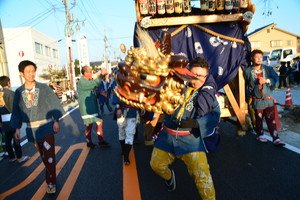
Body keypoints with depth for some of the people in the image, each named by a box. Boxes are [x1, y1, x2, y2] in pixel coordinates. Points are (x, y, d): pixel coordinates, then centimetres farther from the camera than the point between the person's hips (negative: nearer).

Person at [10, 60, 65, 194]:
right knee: (43, 154, 15)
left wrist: (56, 121, -10)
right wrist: (17, 128, 5)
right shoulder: (19, 92, 2)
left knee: (49, 154, -8)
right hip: (32, 129, 3)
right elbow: (17, 111, 8)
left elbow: (54, 104, -4)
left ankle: (51, 183, 1)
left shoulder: (44, 88, -5)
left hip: (46, 126, -3)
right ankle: (51, 175, 34)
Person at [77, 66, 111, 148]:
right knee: (89, 125, 1)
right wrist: (101, 73, -15)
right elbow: (96, 83, -26)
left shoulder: (89, 81, 15)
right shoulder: (82, 82, -17)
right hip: (87, 108, -9)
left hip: (93, 107, 9)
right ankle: (89, 142, 18)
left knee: (99, 122, 7)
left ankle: (101, 141, 15)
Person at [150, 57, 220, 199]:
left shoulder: (208, 92, -4)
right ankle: (169, 177, 48)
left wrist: (196, 123, -24)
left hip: (190, 137, -2)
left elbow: (215, 115, -9)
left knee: (201, 173, -11)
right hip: (167, 134, 3)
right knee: (156, 165, 13)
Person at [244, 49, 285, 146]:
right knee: (259, 119, 11)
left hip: (269, 99, 2)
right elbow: (248, 86, 3)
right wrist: (255, 82, -11)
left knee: (271, 119, 1)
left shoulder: (268, 69, 6)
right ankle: (260, 135, 29)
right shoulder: (248, 71, 0)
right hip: (257, 101, -1)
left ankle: (276, 138, 5)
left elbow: (275, 78, -3)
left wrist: (267, 80, -16)